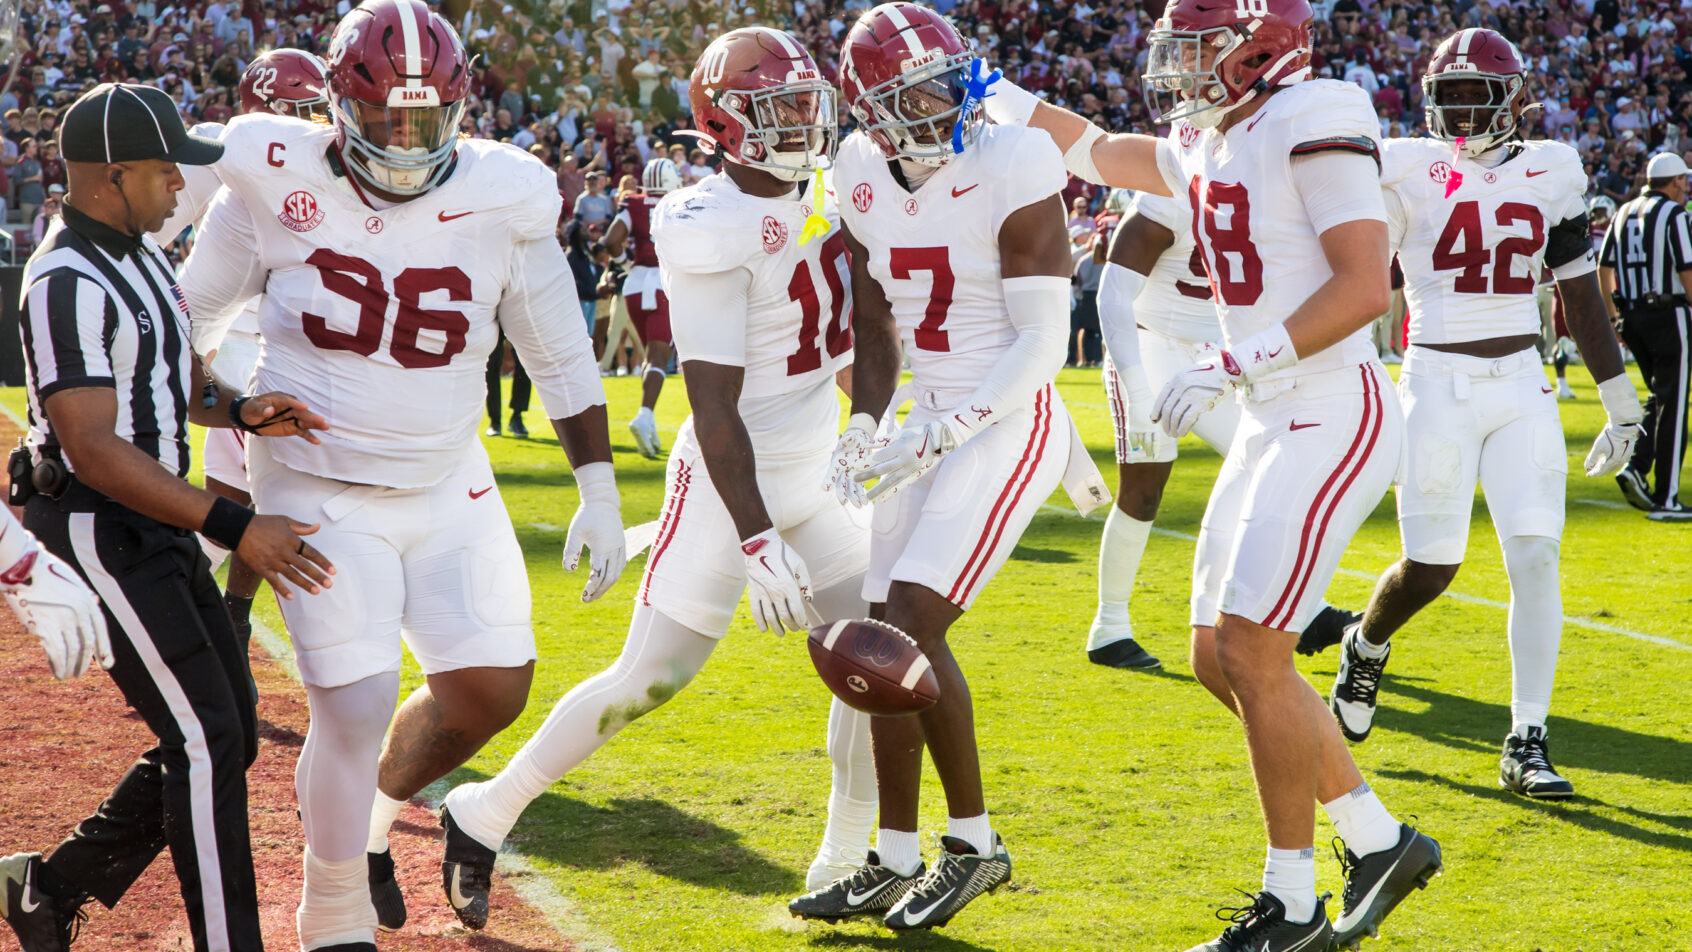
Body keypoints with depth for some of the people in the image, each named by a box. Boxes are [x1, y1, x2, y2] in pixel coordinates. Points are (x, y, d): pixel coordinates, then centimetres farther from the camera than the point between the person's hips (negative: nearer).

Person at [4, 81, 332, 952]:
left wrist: (239, 410, 0)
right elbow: (94, 449, -27)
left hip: (156, 523, 10)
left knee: (224, 734, 12)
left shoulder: (139, 251, 10)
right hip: (98, 528, -10)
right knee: (206, 742, -10)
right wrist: (235, 528, -30)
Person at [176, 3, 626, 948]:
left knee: (493, 688, -2)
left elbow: (562, 357, 6)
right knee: (357, 707, -13)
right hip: (322, 496, -3)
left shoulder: (501, 201, -6)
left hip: (449, 489, 3)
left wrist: (599, 491, 5)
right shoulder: (280, 183, -11)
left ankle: (372, 812, 29)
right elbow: (190, 314, 5)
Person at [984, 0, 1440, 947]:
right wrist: (991, 94, 28)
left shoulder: (1314, 126, -14)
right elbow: (1098, 153, 31)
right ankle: (1380, 843, 20)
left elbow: (1365, 285, -21)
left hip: (1335, 421, -9)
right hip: (1273, 425, 9)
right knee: (1224, 661, 9)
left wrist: (1234, 365, -22)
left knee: (1253, 653, -10)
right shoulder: (1210, 147, 12)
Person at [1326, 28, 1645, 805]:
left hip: (1522, 388, 3)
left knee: (1536, 559, -7)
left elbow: (1582, 297, 12)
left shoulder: (1548, 172, 7)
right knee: (1429, 567, -2)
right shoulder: (1407, 170, -3)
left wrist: (1622, 407, 13)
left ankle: (1526, 745, -1)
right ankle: (1366, 646, 32)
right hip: (1438, 384, -3)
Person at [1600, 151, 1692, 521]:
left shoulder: (1624, 213, 11)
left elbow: (1604, 268, 13)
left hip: (1632, 315, 7)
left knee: (1659, 398, 20)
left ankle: (1636, 468, 1)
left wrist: (1616, 316, 19)